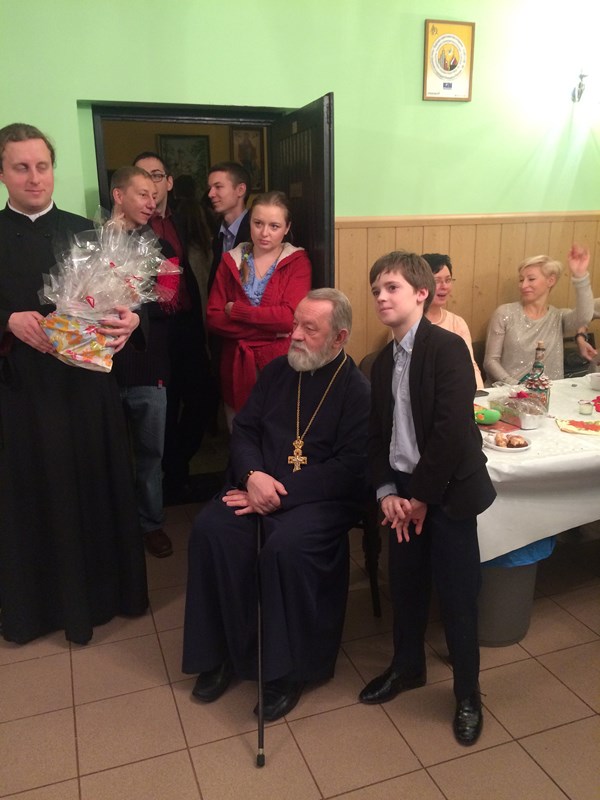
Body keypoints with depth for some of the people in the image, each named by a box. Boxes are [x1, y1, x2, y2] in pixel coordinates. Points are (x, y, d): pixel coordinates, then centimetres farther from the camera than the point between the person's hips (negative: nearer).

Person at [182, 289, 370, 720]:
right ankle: (223, 652, -3)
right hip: (261, 485, 5)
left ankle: (288, 669, -9)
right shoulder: (277, 371, 9)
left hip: (322, 497, -5)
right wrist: (253, 475, -12)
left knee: (287, 546, -32)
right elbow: (244, 429, 10)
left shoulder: (357, 389, -8)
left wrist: (282, 493, -20)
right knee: (212, 528, -20)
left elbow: (351, 467, -15)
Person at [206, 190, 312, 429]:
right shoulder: (231, 261, 7)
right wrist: (269, 327, -13)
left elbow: (290, 317, -15)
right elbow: (213, 318, -3)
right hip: (236, 367, 3)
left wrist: (235, 310, -9)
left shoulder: (297, 262, -1)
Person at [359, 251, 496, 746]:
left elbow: (452, 430, -20)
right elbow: (377, 433, 8)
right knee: (405, 586, 17)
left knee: (456, 595, 5)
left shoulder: (448, 348, -14)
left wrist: (422, 495, -16)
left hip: (448, 491, -6)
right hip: (403, 491, 6)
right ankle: (407, 666, 40)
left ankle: (468, 694, 26)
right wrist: (386, 491, -4)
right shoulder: (383, 362, 8)